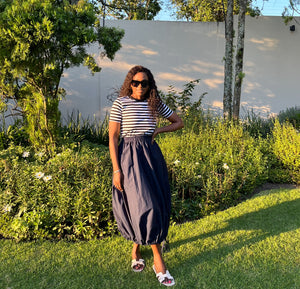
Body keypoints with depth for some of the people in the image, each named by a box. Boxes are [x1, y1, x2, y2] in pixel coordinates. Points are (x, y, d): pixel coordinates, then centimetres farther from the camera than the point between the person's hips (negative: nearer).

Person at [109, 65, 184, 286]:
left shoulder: (155, 103, 7)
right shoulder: (121, 103, -3)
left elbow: (179, 122, 16)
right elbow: (113, 137, -6)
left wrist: (157, 130, 0)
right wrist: (116, 169, -12)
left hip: (151, 155, 4)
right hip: (129, 156, -4)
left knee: (157, 203, 4)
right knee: (145, 204, -8)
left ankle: (136, 248, 27)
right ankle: (158, 260, 6)